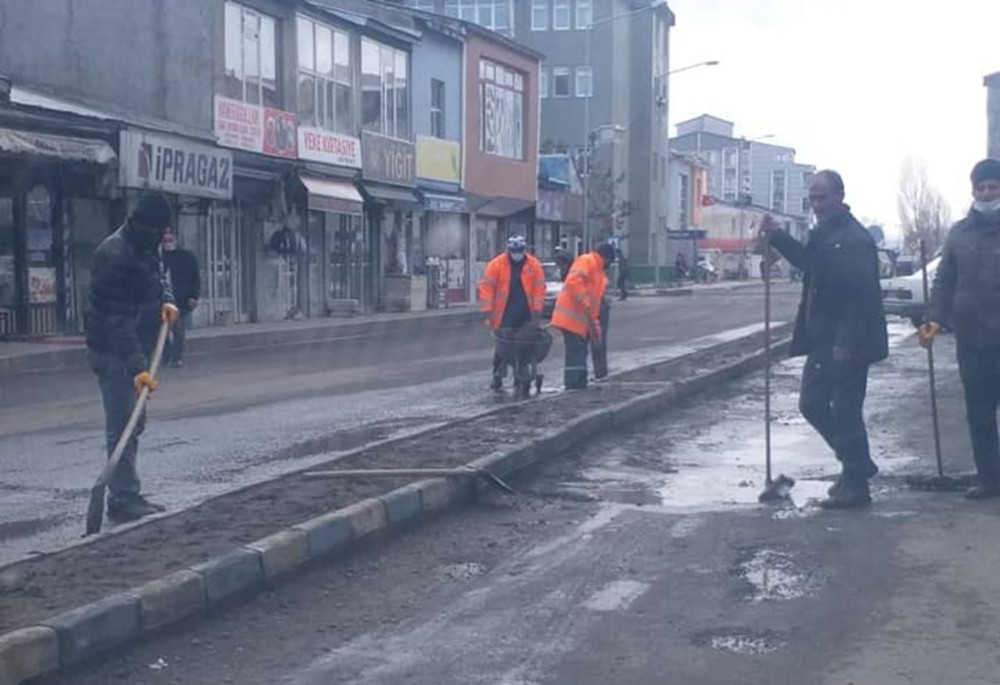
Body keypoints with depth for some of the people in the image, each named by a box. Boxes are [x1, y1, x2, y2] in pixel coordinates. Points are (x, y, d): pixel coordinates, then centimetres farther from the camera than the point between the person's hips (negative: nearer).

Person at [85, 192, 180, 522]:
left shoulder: (147, 246, 7)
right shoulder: (115, 254, -23)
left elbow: (158, 274, 26)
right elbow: (119, 321, -27)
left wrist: (167, 299, 2)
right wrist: (137, 368, -32)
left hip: (134, 349, 10)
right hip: (113, 352, -10)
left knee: (133, 423, 14)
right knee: (122, 425, -10)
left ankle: (126, 495, 22)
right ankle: (124, 499, -6)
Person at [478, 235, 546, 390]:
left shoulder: (534, 265, 0)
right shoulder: (497, 264, -6)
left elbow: (539, 289, 2)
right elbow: (486, 287, -6)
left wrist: (537, 312, -3)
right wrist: (488, 312, -11)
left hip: (526, 317, 2)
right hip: (504, 318, -2)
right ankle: (497, 377, 8)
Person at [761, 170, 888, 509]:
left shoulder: (855, 239, -18)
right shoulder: (823, 234, 13)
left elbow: (863, 294, -24)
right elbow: (808, 261, 33)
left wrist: (848, 343, -26)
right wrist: (776, 237, 21)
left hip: (847, 343, -10)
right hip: (823, 341, 10)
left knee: (845, 411, -3)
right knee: (812, 404, 14)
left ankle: (855, 485, 8)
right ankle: (857, 465, 28)